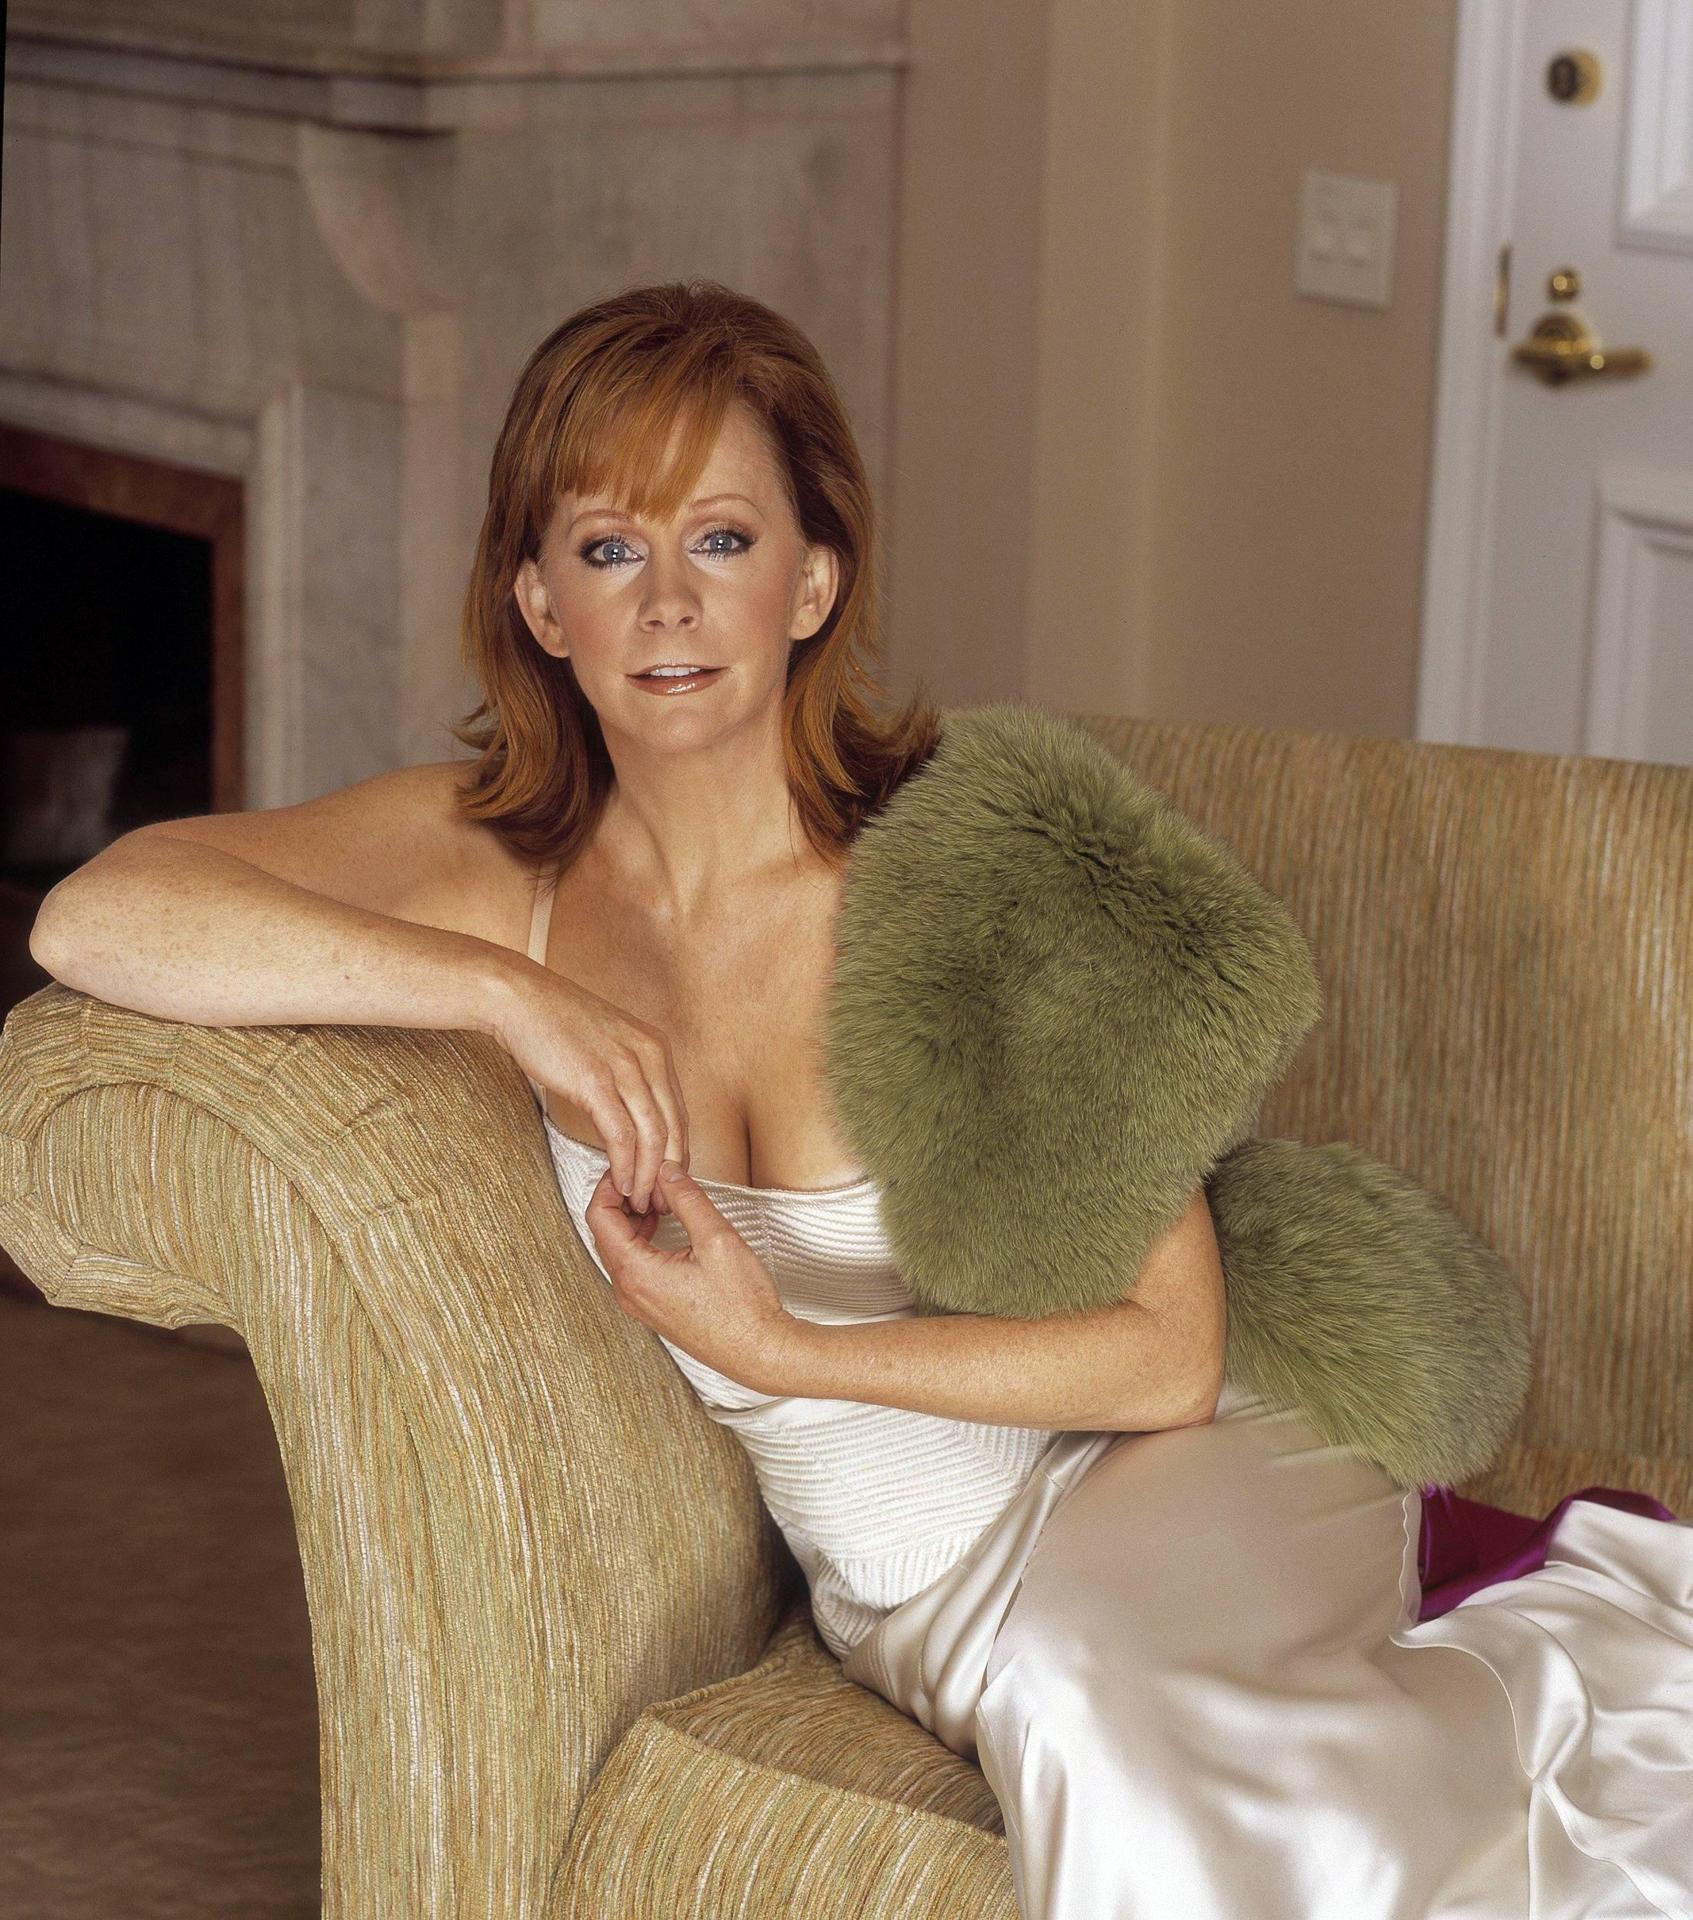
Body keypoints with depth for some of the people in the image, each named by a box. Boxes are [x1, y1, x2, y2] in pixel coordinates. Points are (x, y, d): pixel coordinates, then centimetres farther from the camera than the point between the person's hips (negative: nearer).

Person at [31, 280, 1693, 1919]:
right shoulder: (498, 856, -3)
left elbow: (1168, 1352, -11)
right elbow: (92, 917, -18)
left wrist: (782, 1353, -18)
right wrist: (503, 990, -23)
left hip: (1174, 1482, -2)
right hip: (908, 1597, 2)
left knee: (1088, 1683, -38)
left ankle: (1555, 1631, -12)